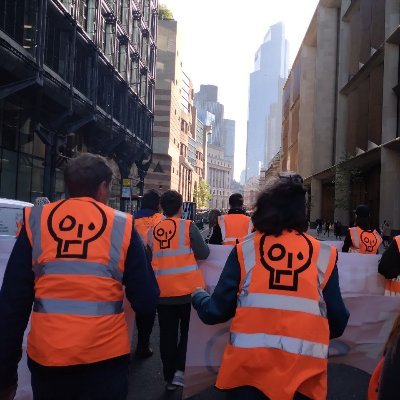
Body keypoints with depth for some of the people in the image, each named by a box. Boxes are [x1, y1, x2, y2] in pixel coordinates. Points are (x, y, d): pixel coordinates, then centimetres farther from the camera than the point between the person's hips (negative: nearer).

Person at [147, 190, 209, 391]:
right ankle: (180, 370, 3)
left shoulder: (152, 231, 2)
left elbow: (148, 260, 11)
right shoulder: (188, 226, -8)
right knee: (188, 330, 14)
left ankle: (169, 376, 21)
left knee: (167, 334, 13)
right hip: (188, 289, -3)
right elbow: (203, 253, -9)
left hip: (162, 291, 3)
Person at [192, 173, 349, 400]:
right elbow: (337, 322, 4)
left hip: (248, 365, -1)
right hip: (304, 371, 1)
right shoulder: (324, 255, 1)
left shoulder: (245, 250, -1)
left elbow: (216, 311, 1)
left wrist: (198, 296, 23)